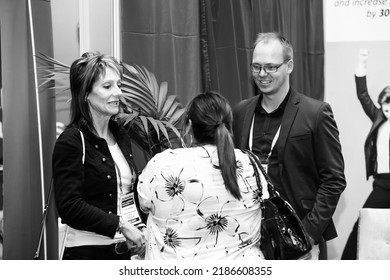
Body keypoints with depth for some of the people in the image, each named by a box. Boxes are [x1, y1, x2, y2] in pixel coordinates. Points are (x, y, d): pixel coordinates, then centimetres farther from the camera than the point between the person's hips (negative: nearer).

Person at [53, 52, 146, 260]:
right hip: (88, 252, -7)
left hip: (124, 250, 7)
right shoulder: (71, 142, -11)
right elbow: (69, 207, -18)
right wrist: (121, 226, -18)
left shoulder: (121, 136, 12)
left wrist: (140, 228, 1)